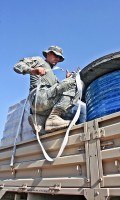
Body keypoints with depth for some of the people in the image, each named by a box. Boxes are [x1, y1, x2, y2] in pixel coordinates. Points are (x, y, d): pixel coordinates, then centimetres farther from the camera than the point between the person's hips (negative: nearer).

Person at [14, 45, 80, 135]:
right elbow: (17, 66, 6)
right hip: (39, 96, -7)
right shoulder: (39, 60, 22)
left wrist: (67, 79, 11)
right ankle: (54, 117, -30)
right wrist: (32, 70, -13)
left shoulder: (52, 76, 41)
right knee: (73, 82, -17)